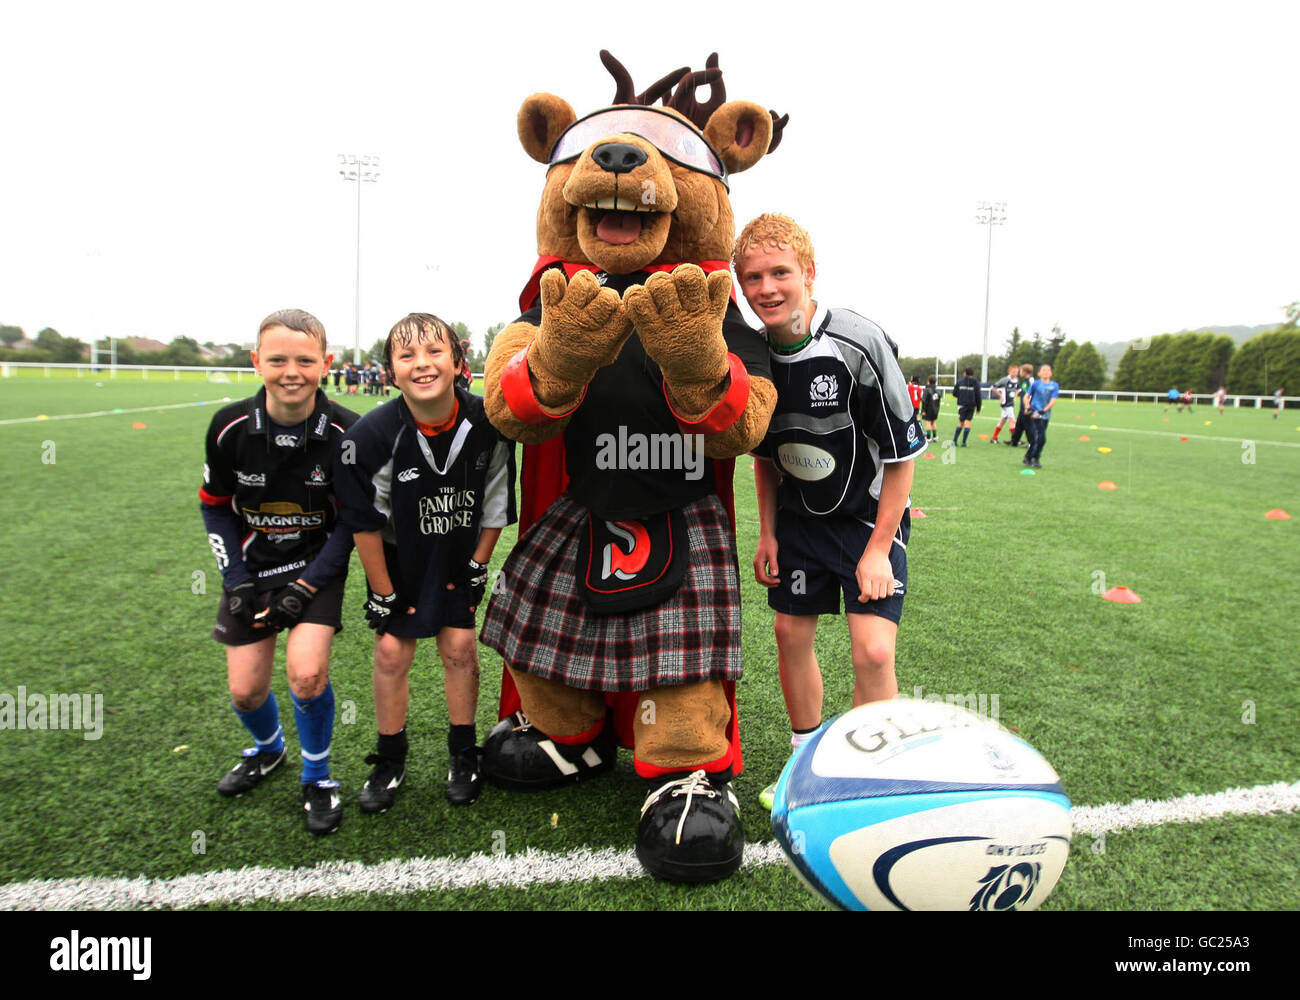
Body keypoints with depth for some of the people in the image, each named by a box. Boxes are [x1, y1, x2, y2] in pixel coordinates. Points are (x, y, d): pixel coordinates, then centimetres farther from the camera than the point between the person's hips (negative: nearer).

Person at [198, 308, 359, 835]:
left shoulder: (346, 433, -19)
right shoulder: (230, 427, -12)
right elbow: (215, 505, 3)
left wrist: (305, 587, -14)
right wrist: (236, 580, -4)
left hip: (317, 567, -3)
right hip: (251, 568, 3)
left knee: (307, 674, -19)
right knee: (245, 690, 6)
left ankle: (317, 776, 11)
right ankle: (267, 749, 43)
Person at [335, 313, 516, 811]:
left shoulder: (487, 424, -21)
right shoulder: (372, 435, -25)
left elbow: (494, 507, -6)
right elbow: (365, 522, -13)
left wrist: (476, 569, -2)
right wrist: (382, 593, -8)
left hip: (459, 557, 1)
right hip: (398, 559, 0)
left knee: (459, 646, 3)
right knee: (391, 652, 3)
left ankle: (464, 754, 25)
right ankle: (390, 760, 25)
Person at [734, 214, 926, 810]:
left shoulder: (860, 344, -23)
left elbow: (903, 454, -16)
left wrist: (879, 549, -16)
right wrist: (767, 532, 5)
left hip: (870, 516, -4)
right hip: (799, 519, 5)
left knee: (873, 651, -13)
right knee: (791, 634, 9)